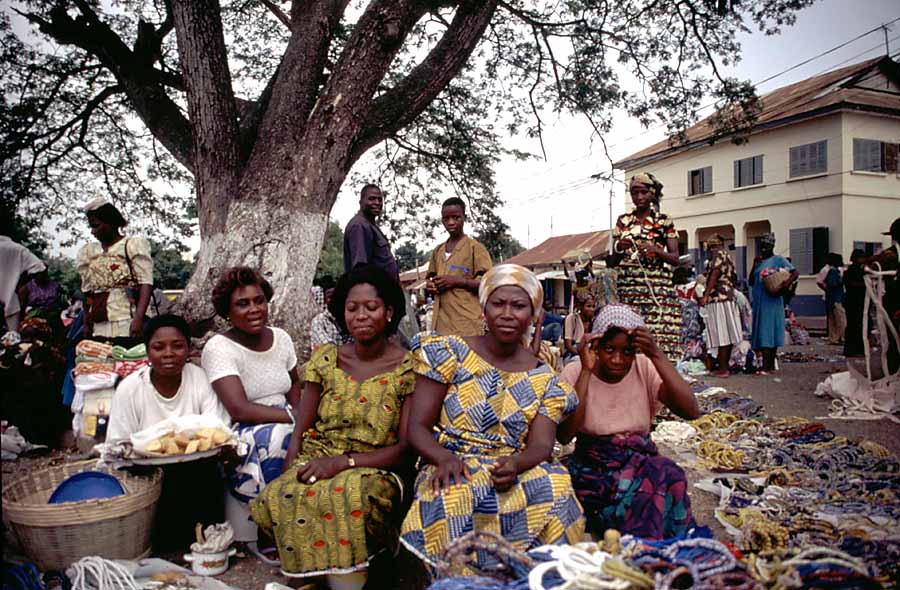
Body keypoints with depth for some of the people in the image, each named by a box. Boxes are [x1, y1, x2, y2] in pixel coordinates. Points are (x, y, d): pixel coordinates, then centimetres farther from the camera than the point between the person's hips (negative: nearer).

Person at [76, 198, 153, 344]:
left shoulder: (134, 245, 0)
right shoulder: (89, 251, 17)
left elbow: (146, 283, -10)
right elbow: (87, 293, 20)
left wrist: (138, 318, -21)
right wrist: (86, 324, 13)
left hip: (128, 327, -5)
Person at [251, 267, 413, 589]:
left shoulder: (408, 368, -3)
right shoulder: (326, 358, 7)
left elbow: (407, 448, -7)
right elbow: (299, 432, 5)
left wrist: (344, 461, -18)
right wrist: (288, 476, -14)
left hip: (373, 472, -3)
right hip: (315, 464, 3)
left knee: (351, 497, -37)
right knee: (281, 497, -29)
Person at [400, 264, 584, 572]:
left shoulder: (545, 380, 11)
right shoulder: (449, 353, 3)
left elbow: (540, 445, -1)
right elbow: (417, 426, -2)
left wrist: (516, 463, -26)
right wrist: (444, 458, -25)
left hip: (515, 473, 2)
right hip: (452, 470, -2)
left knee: (555, 486, -31)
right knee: (456, 493, -37)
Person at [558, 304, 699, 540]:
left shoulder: (645, 369, -2)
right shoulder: (575, 373, -7)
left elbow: (691, 412, -17)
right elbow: (563, 436, -21)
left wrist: (657, 356, -24)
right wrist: (586, 371, -23)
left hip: (641, 460, 3)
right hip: (593, 468, -3)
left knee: (669, 476, -31)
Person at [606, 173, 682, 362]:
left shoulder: (665, 222, 9)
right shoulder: (623, 221, 14)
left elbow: (675, 258, 3)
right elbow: (612, 262, 13)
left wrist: (655, 249, -14)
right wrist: (619, 248, -8)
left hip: (657, 288, -2)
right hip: (628, 288, 2)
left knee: (660, 336, -11)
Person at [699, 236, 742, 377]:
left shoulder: (718, 253, -3)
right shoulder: (727, 255, 23)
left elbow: (715, 274, -16)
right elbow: (733, 278, 25)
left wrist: (705, 295, -20)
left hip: (718, 298, -9)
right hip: (728, 298, 9)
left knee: (721, 335, -9)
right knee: (727, 335, 9)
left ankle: (722, 369, -9)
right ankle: (725, 367, 14)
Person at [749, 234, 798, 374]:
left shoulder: (779, 260, -1)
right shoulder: (759, 261, 16)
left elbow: (795, 273, -6)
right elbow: (751, 282, 14)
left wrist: (788, 282, -25)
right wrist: (754, 266, 2)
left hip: (771, 301, -6)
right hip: (758, 301, 6)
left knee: (768, 332, -10)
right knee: (761, 333, 6)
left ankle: (766, 367, -12)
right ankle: (771, 365, 13)